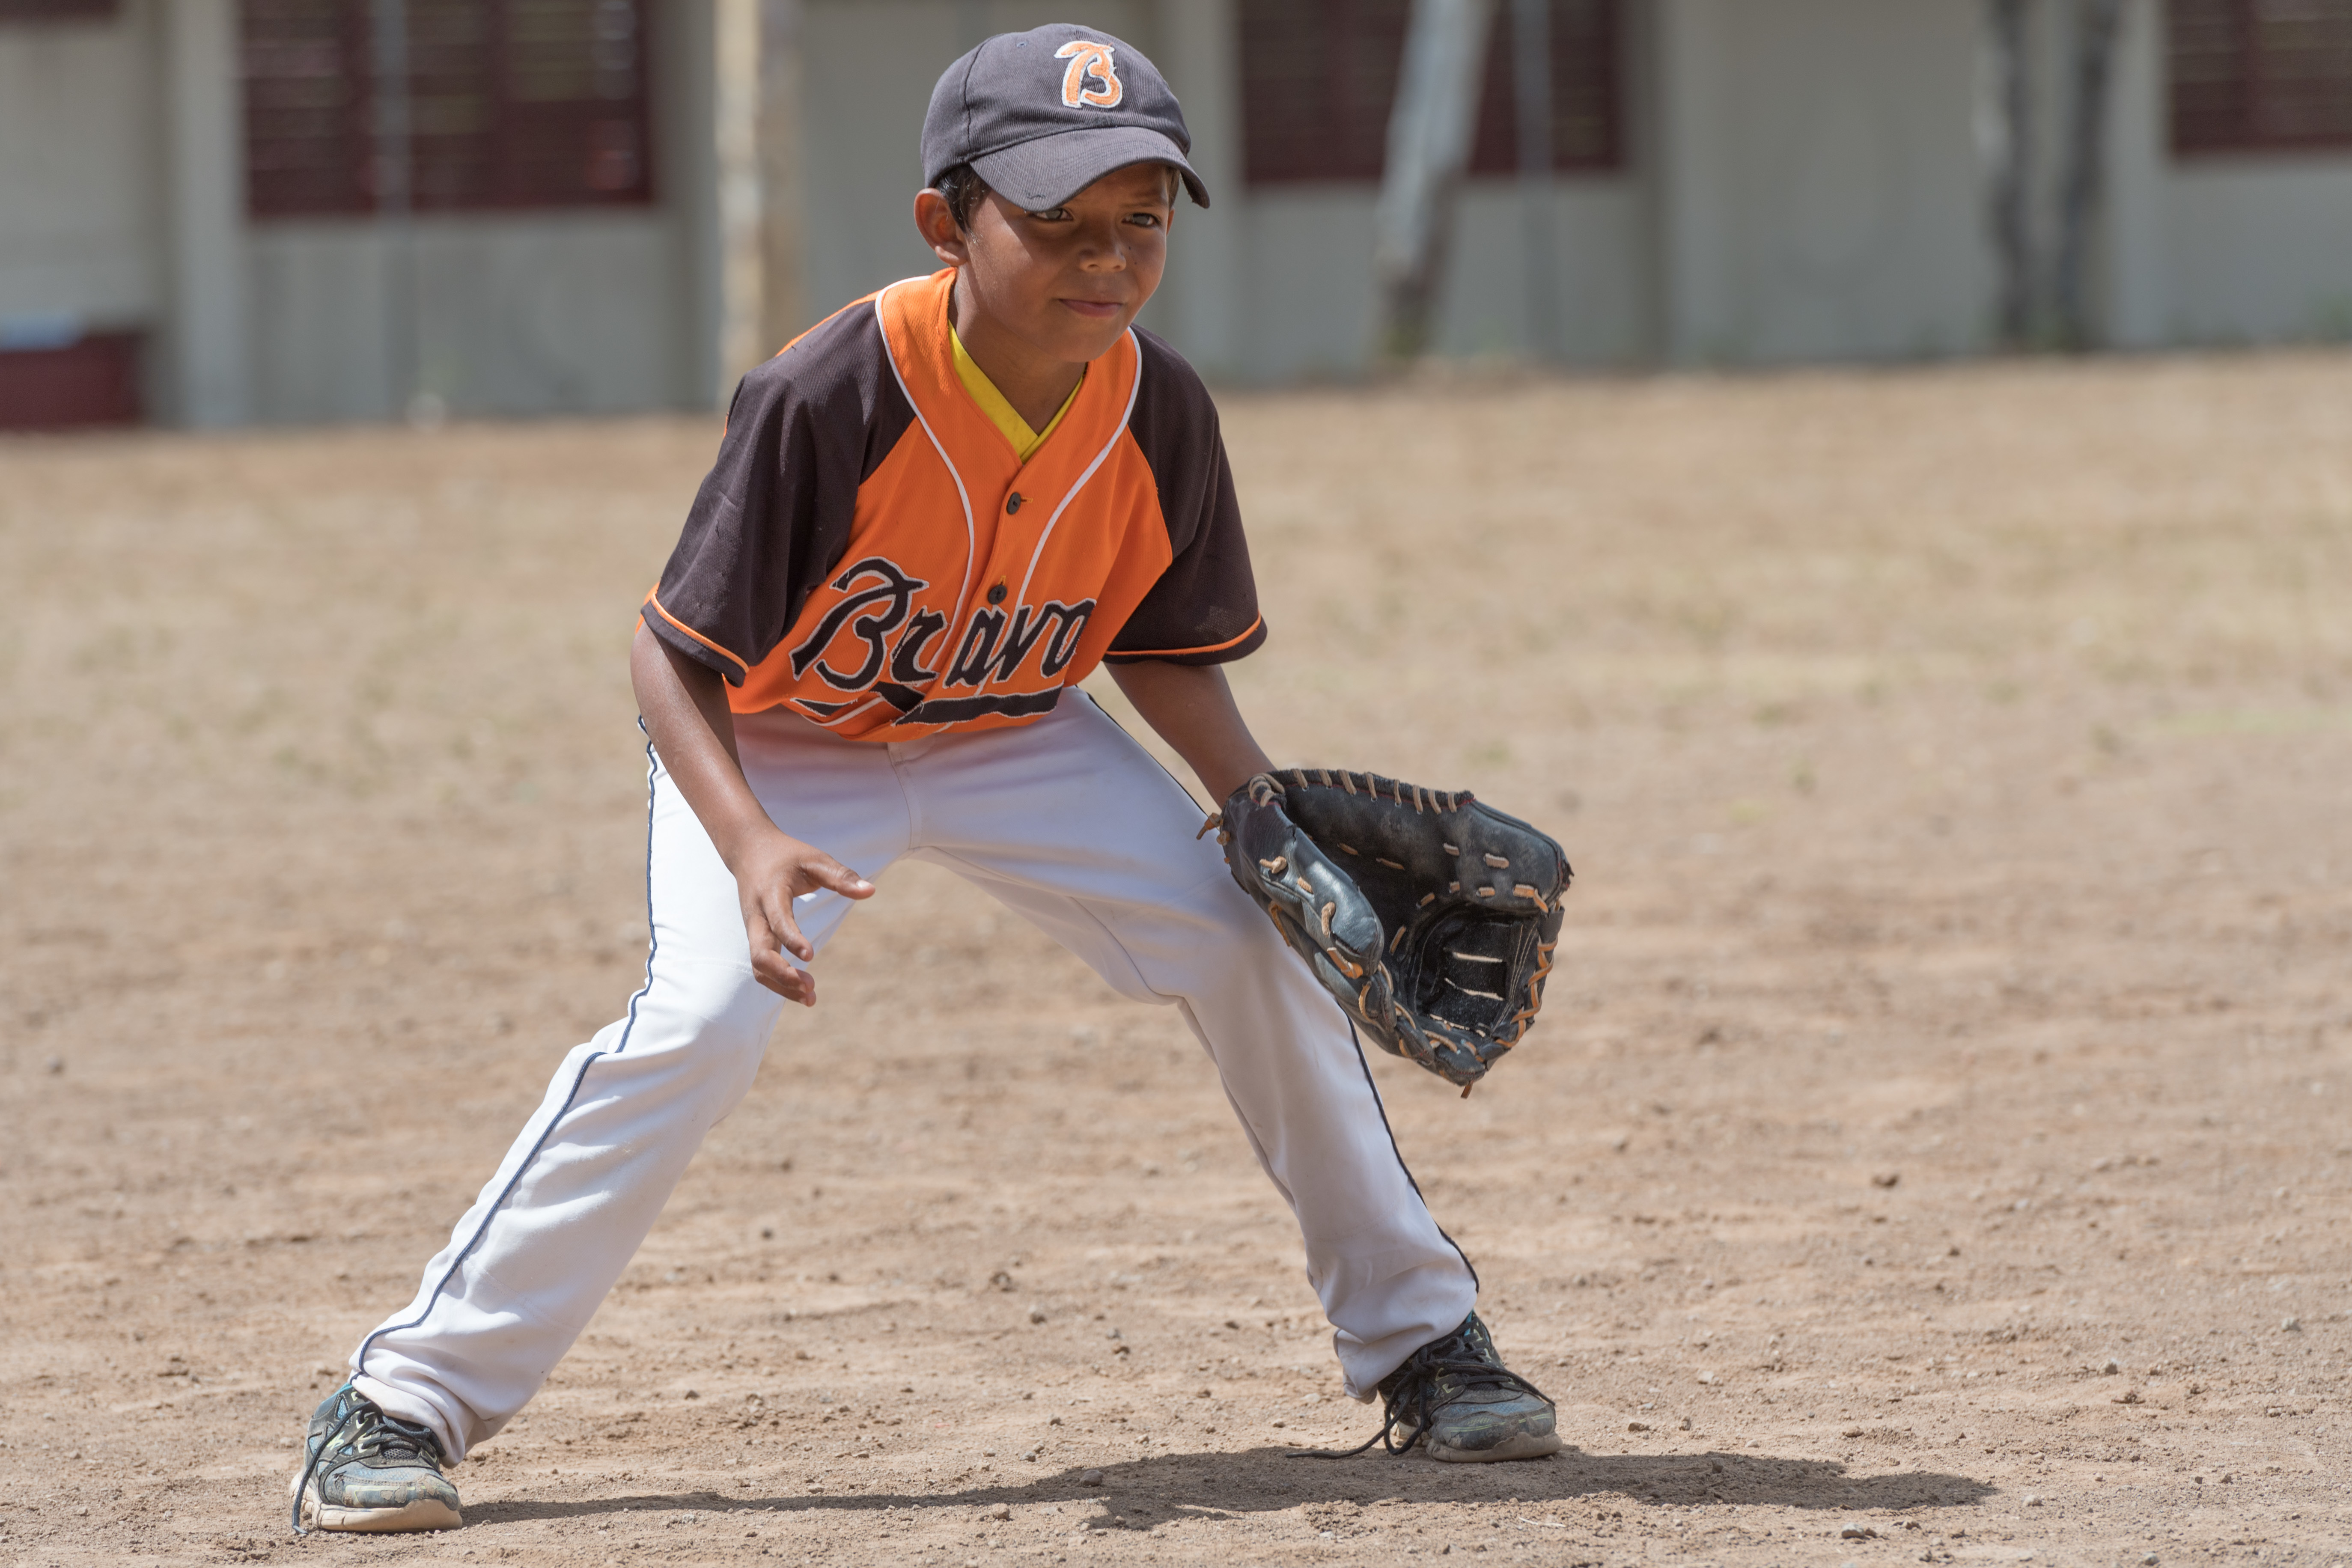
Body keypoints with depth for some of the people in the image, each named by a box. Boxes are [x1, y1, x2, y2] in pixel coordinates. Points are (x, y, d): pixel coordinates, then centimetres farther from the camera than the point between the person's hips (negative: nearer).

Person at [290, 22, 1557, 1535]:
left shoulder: (1160, 415, -19)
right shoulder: (830, 400, -33)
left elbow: (1165, 655, -1)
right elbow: (676, 658, -27)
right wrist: (749, 844, -42)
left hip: (1013, 736, 4)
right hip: (775, 749, -4)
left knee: (1261, 947, -8)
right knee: (702, 1023, -26)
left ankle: (1417, 1338, 12)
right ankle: (406, 1399, -18)